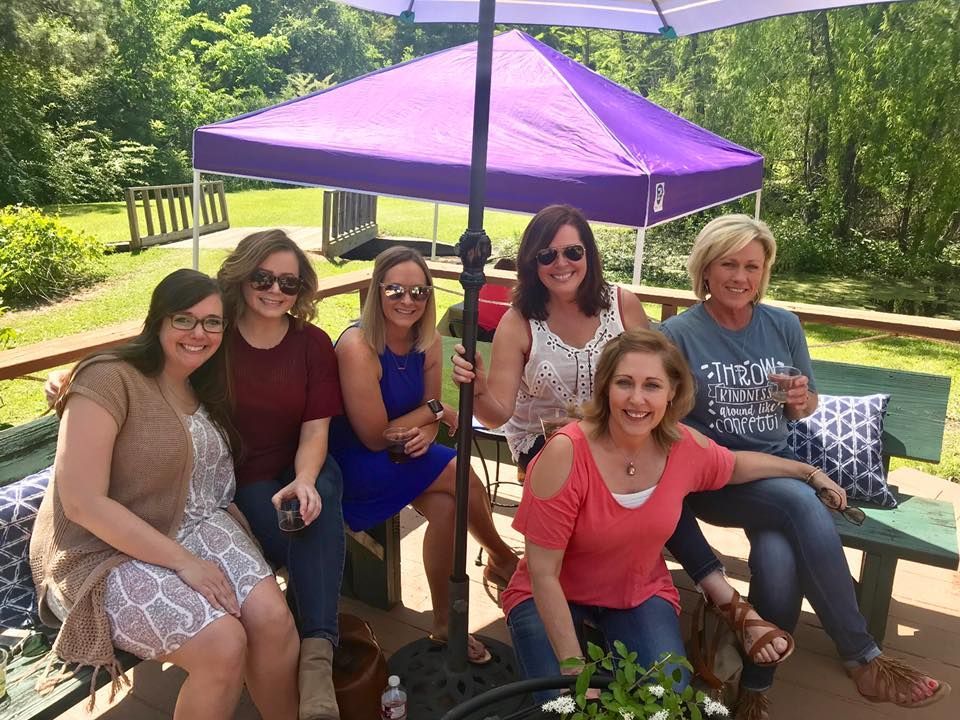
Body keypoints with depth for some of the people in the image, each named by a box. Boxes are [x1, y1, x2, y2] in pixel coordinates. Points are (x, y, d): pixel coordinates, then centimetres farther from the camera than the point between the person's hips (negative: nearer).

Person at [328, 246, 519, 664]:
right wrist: (434, 410, -12)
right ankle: (503, 560, 2)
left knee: (445, 505, -18)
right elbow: (374, 437, -21)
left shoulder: (428, 342, -3)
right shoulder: (358, 347, -24)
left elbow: (429, 416, 6)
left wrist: (426, 433, -18)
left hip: (403, 454, 6)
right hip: (351, 464, -6)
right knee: (458, 475, -21)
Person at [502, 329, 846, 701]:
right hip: (554, 598, -3)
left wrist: (808, 472, 15)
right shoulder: (565, 454, -30)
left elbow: (735, 466, 13)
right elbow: (542, 573, -24)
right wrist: (575, 667, -24)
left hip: (640, 594, 4)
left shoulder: (687, 446, -14)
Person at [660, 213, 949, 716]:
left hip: (777, 466, 4)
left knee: (779, 557, -29)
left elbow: (805, 408, 16)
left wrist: (802, 401, -7)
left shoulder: (784, 325, 8)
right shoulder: (678, 334, -5)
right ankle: (863, 658, -13)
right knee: (803, 505, -31)